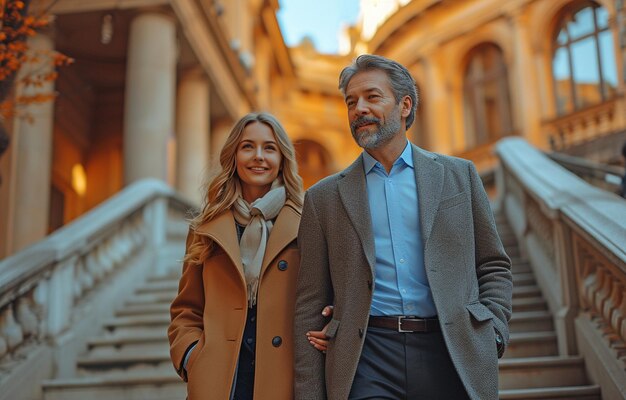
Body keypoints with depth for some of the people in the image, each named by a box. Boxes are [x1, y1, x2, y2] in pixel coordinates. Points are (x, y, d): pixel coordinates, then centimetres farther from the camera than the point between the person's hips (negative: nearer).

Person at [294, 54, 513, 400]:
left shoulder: (459, 176, 9)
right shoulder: (324, 198, 6)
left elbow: (494, 266, 12)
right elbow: (310, 304, 5)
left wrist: (492, 333, -3)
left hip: (453, 356, 1)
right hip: (367, 361, 0)